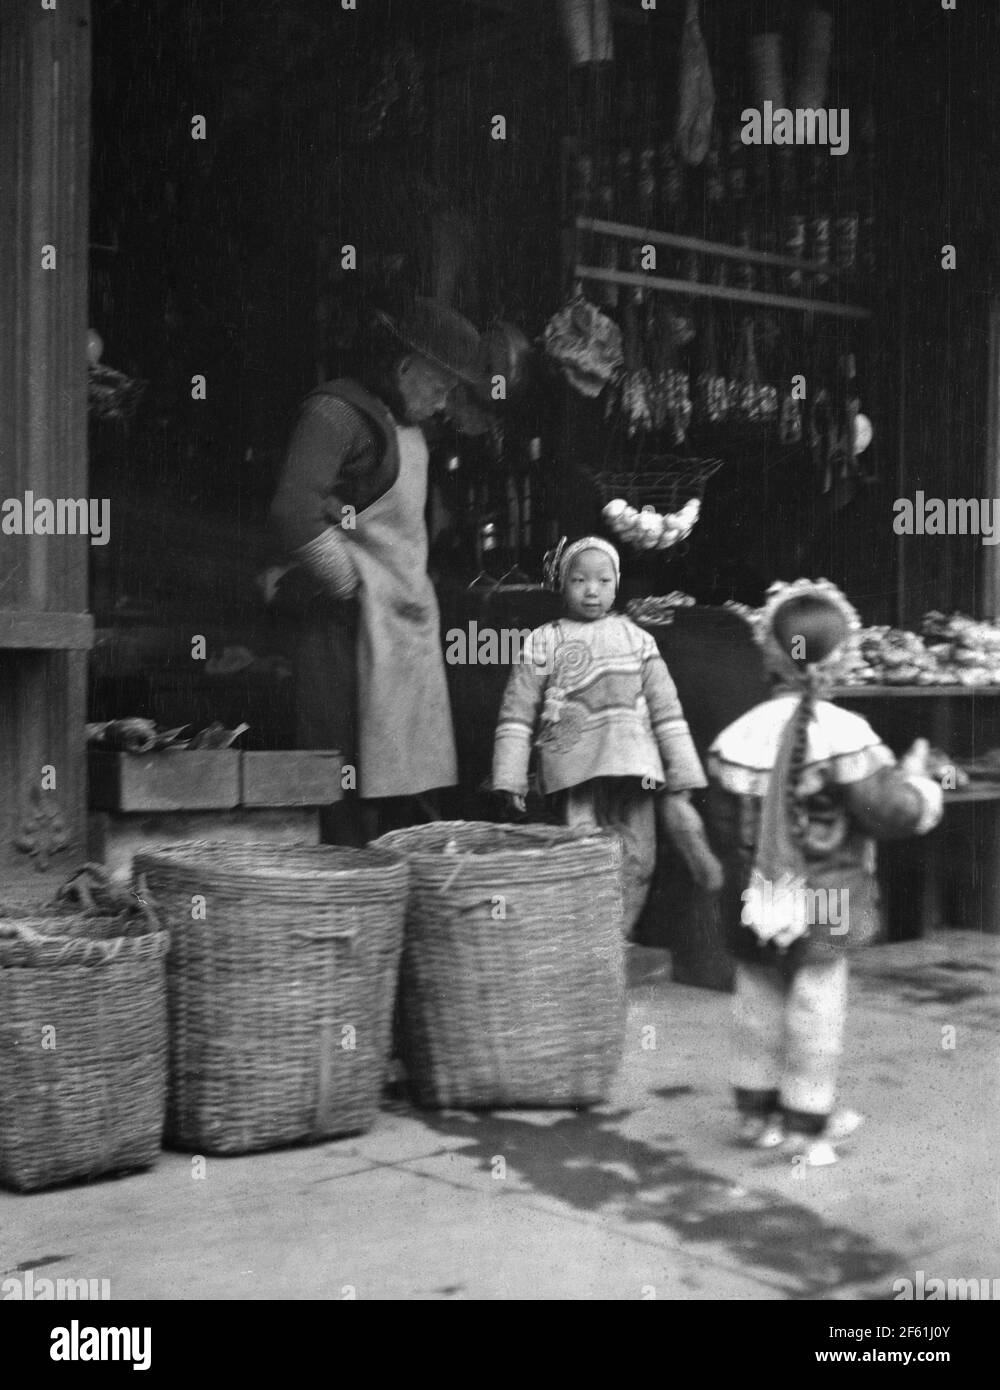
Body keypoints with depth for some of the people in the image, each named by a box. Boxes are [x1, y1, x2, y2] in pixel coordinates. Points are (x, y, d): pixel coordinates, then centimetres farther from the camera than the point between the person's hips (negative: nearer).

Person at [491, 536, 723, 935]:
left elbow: (667, 714, 12)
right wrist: (510, 780, -4)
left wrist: (682, 775, 7)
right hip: (574, 770, -2)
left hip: (632, 767, 3)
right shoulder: (542, 643, 6)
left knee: (637, 861, 2)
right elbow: (516, 718, 4)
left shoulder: (636, 640, 12)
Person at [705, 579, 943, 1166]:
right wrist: (919, 782, 4)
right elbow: (890, 812, -15)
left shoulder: (740, 733, -3)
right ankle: (806, 1122, 13)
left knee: (759, 1000, 16)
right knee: (817, 1003, 5)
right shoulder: (844, 733, -18)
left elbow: (725, 826, 4)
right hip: (826, 901, -4)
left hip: (757, 900, 5)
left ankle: (757, 1109, 26)